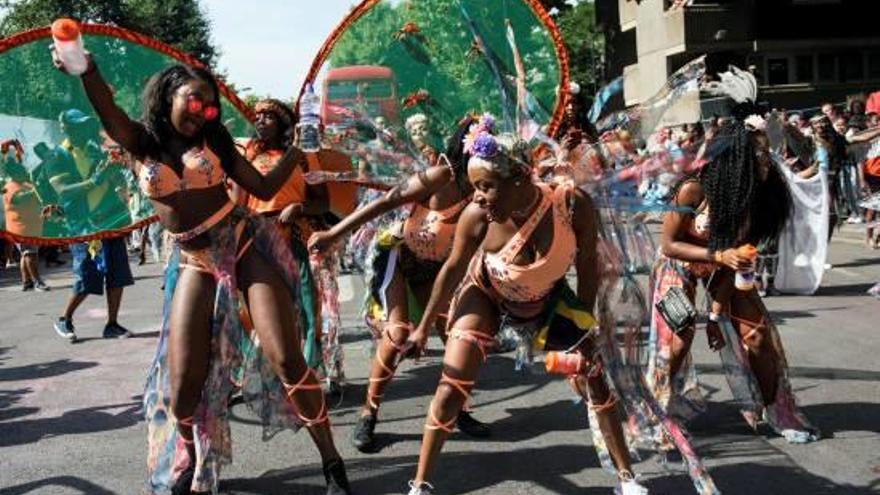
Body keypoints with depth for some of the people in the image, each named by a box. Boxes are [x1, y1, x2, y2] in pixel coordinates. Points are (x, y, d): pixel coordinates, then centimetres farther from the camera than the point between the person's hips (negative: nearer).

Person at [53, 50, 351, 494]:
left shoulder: (212, 139, 7)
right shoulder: (140, 143, 2)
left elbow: (264, 188, 8)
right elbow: (105, 106, -21)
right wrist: (86, 70, -40)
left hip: (246, 244, 0)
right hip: (195, 266, 1)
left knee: (286, 359, -11)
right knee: (182, 383, -1)